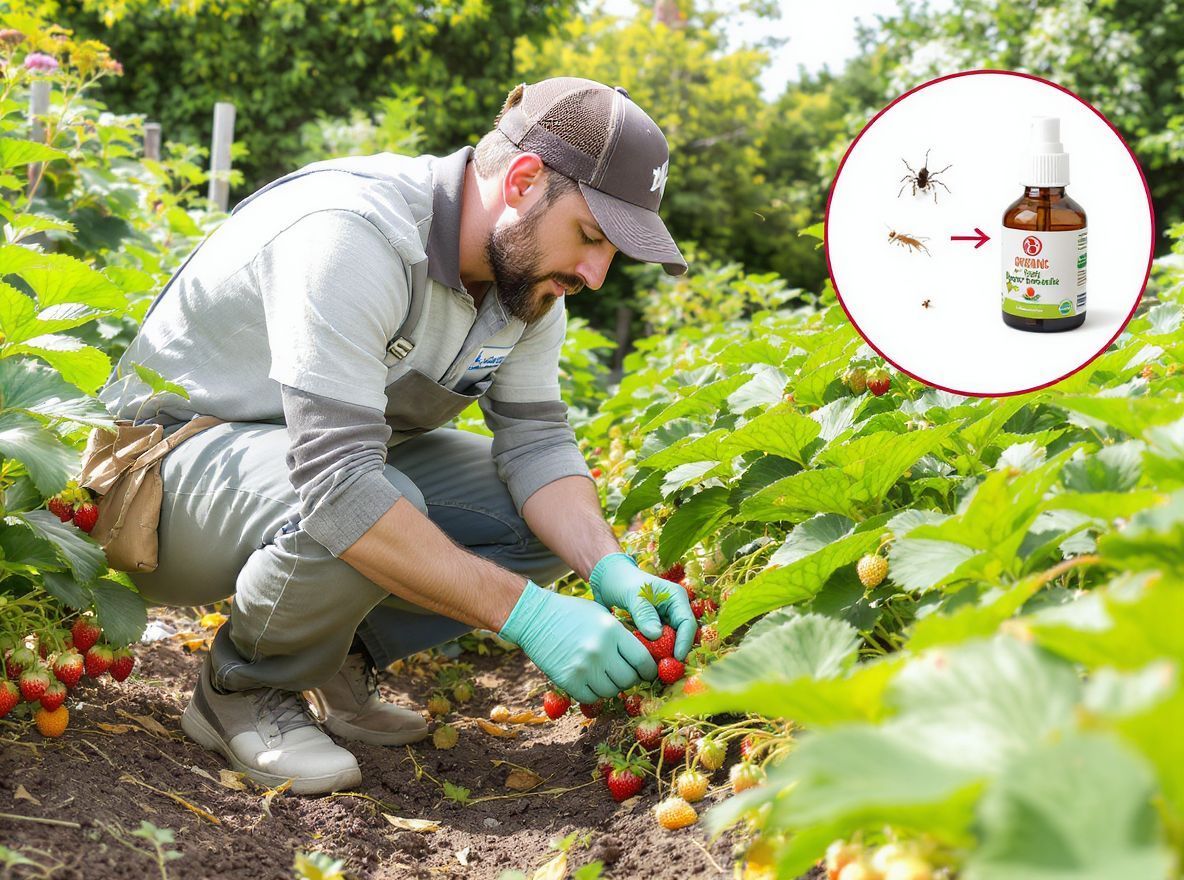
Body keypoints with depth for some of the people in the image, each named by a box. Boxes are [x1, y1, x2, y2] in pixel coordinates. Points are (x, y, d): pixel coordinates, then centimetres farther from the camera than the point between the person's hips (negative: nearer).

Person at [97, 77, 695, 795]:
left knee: (557, 517, -7)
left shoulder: (527, 266, -6)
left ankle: (332, 661, 5)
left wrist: (610, 568, -25)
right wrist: (526, 613, -41)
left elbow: (537, 439, -7)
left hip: (341, 445, 8)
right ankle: (242, 689, -8)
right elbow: (337, 483, -40)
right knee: (369, 518, -38)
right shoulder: (349, 233, -33)